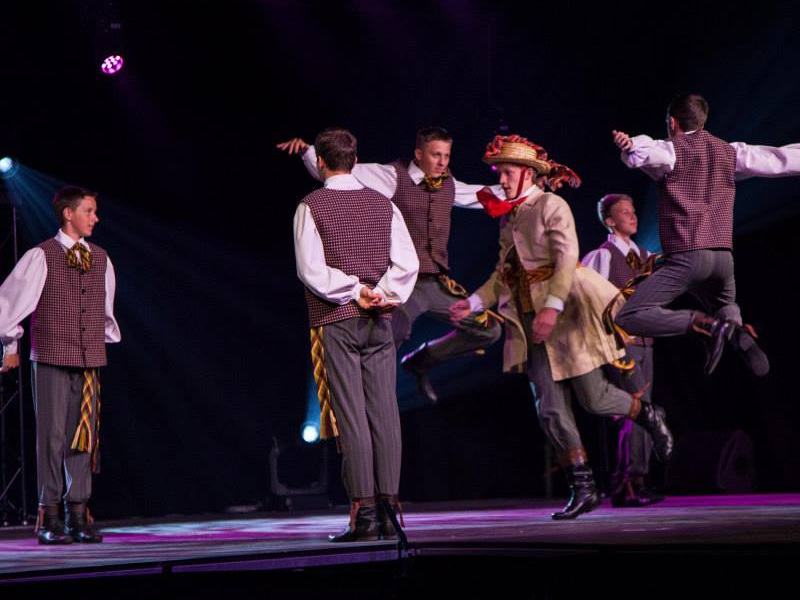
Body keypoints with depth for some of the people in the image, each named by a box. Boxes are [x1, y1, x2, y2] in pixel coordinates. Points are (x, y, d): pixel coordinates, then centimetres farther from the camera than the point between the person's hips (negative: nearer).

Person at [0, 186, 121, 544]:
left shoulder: (100, 259, 11)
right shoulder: (41, 257, -5)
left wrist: (107, 338, 21)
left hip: (90, 360, 5)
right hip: (52, 358, -5)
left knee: (85, 436, 3)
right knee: (52, 434, -5)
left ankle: (78, 514, 7)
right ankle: (49, 518, 0)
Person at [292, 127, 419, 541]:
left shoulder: (311, 207, -4)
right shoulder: (383, 205, 8)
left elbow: (311, 269, -12)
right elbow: (407, 263, 0)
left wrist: (355, 291, -6)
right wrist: (380, 294, -3)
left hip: (335, 320, -3)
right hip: (379, 322, 3)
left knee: (350, 415, -5)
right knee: (384, 412, 2)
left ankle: (364, 511, -8)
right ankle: (388, 509, 0)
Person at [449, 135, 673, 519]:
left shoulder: (552, 206, -9)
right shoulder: (507, 217, 12)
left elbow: (566, 260, -19)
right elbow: (504, 273, 14)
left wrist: (552, 307, -29)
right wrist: (475, 302, 0)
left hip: (566, 314, -6)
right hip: (530, 322, 6)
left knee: (593, 398, -1)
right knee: (550, 410, -2)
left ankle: (648, 416, 30)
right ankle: (583, 489, 3)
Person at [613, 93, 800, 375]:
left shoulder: (671, 150, 0)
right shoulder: (730, 152, 15)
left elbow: (637, 153, -24)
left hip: (685, 256, -6)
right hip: (723, 256, 6)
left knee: (628, 317, -7)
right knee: (725, 308, 34)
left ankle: (701, 323, -24)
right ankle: (734, 329, -5)